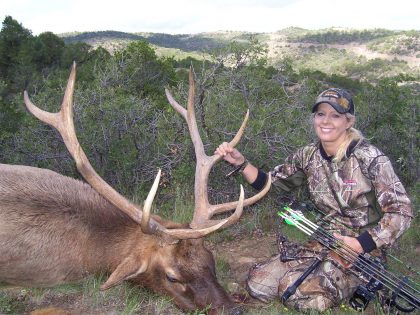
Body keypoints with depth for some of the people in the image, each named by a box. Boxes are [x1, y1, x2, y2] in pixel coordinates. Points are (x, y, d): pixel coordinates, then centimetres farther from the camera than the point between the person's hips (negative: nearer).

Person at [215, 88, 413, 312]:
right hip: (320, 244, 5)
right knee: (258, 284, -6)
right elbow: (269, 184, 6)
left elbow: (401, 212, -13)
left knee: (297, 291, -25)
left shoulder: (369, 158, -14)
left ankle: (352, 287, 3)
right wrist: (240, 162, -10)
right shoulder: (309, 156, 1)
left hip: (363, 251, -5)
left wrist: (358, 244, -22)